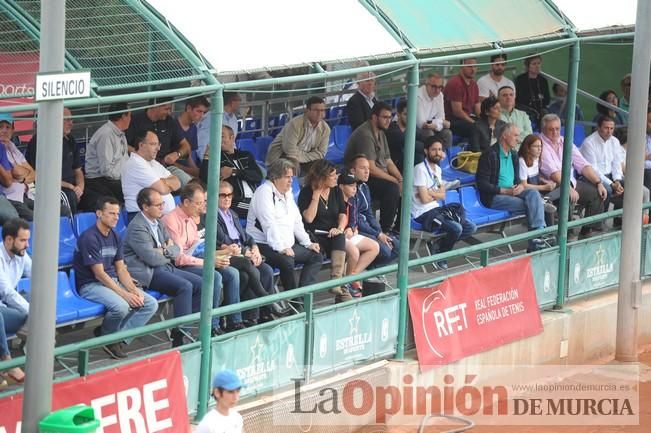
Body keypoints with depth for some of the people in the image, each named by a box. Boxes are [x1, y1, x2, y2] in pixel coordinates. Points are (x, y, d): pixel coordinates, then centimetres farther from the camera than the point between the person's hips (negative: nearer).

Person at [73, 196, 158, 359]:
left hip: (114, 282, 8)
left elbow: (121, 269, 10)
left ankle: (118, 339, -9)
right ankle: (106, 338, -4)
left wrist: (133, 289, -9)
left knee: (151, 304, -9)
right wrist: (125, 294, -22)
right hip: (91, 285, -8)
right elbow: (99, 274, -18)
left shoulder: (115, 237, 12)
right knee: (121, 306, -35)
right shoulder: (89, 237, -15)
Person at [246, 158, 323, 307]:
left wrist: (308, 243, 11)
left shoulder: (287, 193, 17)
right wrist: (281, 248, -30)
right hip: (264, 245, -10)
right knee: (287, 261, -35)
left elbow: (296, 221, 21)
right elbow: (269, 224, -23)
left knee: (316, 256, 6)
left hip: (287, 245, 10)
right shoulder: (264, 192, -13)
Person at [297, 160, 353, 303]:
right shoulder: (306, 192, -1)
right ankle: (342, 290, -36)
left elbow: (343, 215, 8)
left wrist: (340, 229, -13)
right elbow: (309, 218, -12)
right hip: (314, 236, -4)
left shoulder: (336, 191, 14)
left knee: (340, 238, -32)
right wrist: (316, 195, -12)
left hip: (332, 234, 4)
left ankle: (336, 280, -44)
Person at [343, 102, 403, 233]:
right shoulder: (365, 135, -20)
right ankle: (384, 230, -21)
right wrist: (395, 180, -18)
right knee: (392, 188, -30)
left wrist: (401, 180, -3)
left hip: (380, 176, 10)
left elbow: (388, 161, 14)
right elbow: (371, 168, -25)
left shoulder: (381, 133, 13)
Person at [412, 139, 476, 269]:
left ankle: (438, 244, 3)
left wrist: (429, 193, -10)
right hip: (424, 214, -9)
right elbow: (424, 199, -17)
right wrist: (436, 194, 1)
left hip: (436, 209, 9)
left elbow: (442, 195, 8)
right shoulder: (420, 169, -13)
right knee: (456, 228, -27)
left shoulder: (437, 169, 14)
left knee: (471, 227, -1)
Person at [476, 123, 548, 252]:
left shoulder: (513, 154, 16)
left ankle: (538, 233, -32)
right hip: (494, 197, -7)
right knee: (530, 205, -23)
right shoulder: (490, 155, -9)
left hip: (512, 192, 7)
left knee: (533, 193, -21)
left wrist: (521, 186, -4)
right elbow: (482, 184, -14)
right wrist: (505, 191, -20)